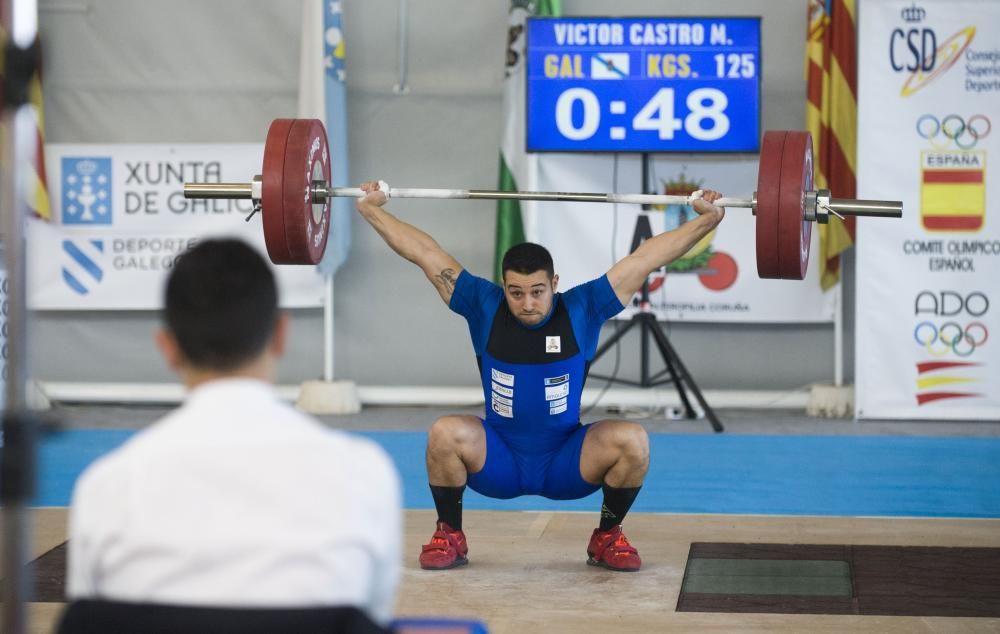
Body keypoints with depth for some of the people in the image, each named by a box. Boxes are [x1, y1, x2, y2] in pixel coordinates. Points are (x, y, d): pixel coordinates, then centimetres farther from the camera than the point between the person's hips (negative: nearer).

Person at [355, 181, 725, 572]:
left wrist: (706, 220, -12)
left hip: (567, 464, 0)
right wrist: (371, 209, -5)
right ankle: (449, 536, -6)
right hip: (498, 462, 0)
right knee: (445, 434, -30)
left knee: (633, 441, -26)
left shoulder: (582, 309, -11)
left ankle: (607, 539, -2)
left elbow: (646, 258, -10)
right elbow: (425, 252, -7)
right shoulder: (484, 307, -11)